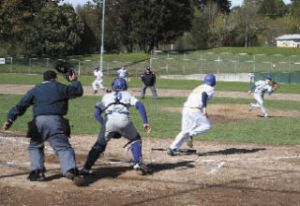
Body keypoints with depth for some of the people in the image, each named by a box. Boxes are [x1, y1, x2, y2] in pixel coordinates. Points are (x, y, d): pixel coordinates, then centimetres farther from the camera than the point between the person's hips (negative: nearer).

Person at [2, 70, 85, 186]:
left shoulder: (35, 90, 16)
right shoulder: (61, 88, 14)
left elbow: (21, 105, 11)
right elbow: (78, 91, 27)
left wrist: (10, 119, 9)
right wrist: (74, 81, 44)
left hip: (39, 121, 1)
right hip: (55, 120, -1)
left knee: (35, 146, 22)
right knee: (64, 147, -5)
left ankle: (37, 172, 10)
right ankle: (70, 170, -27)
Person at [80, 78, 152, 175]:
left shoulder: (106, 96, 31)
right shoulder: (127, 95, 28)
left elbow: (97, 113, 20)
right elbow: (139, 105, 11)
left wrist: (105, 125, 22)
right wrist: (145, 122, 6)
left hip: (109, 121, 1)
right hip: (123, 120, -1)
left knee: (100, 145, 15)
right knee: (135, 139, 24)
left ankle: (86, 168, 6)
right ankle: (138, 163, 9)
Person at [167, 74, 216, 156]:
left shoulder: (199, 87, 28)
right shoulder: (210, 89, 6)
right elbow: (204, 94, -16)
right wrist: (204, 108, -25)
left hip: (186, 109, 7)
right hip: (195, 110, -7)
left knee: (184, 131, 10)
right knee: (207, 125, 7)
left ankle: (172, 148, -1)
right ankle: (191, 134, -13)